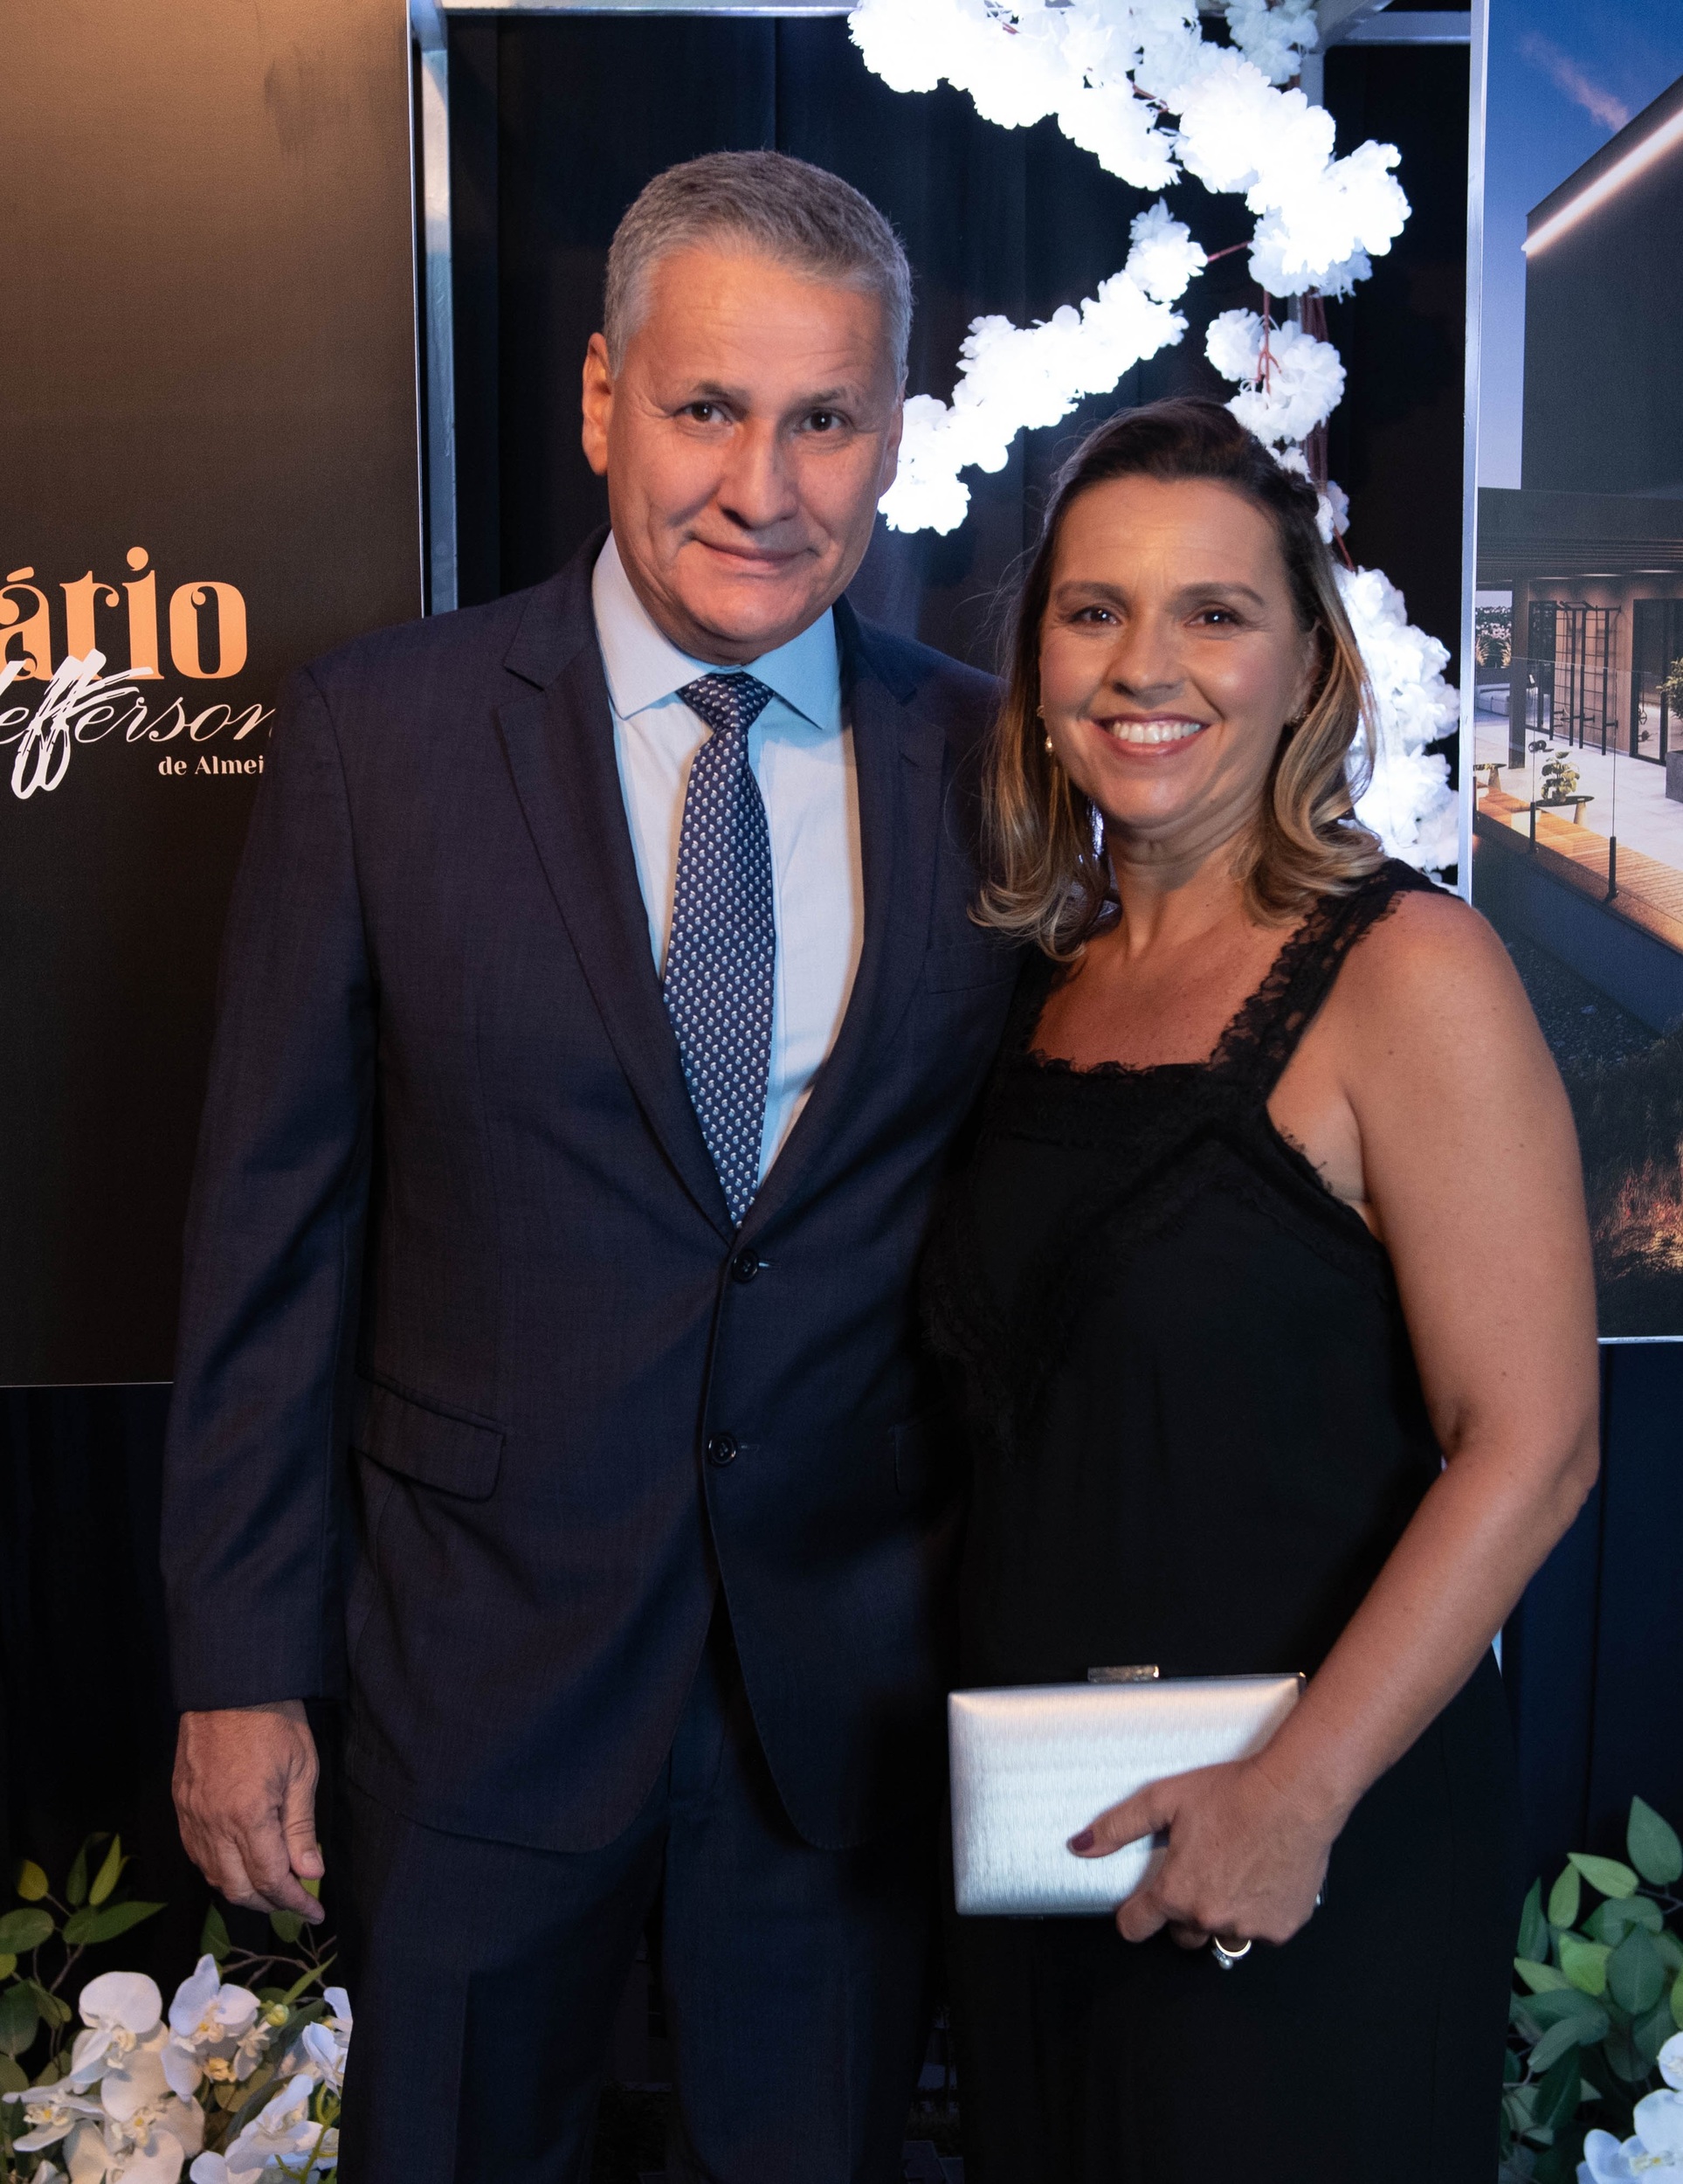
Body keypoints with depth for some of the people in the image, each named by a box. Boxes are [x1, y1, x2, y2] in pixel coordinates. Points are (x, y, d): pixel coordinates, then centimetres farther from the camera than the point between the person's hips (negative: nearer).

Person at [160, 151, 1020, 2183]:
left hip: (857, 1687, 2)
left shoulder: (987, 762, -2)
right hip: (487, 1663, -1)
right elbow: (271, 1222, -6)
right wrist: (241, 1667, -5)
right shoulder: (376, 734, -8)